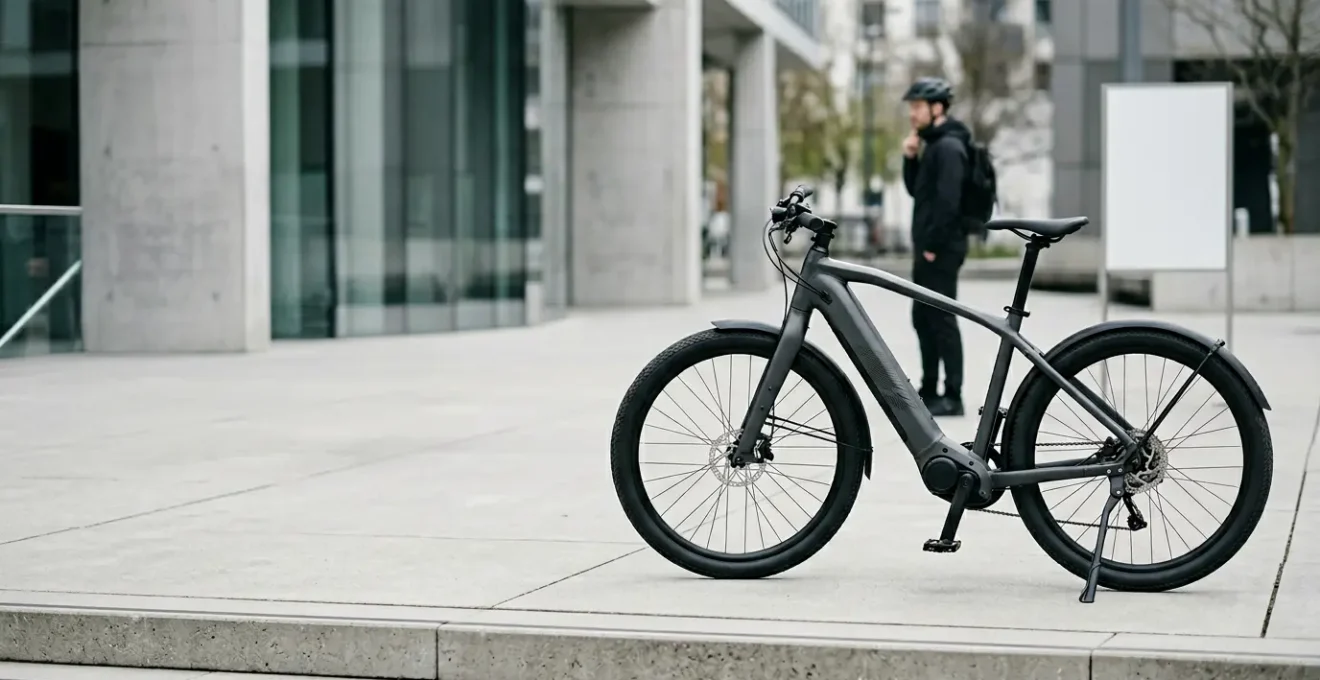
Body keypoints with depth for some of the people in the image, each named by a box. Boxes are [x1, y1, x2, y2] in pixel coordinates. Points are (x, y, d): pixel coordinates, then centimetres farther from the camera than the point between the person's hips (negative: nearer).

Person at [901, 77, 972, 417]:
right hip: (928, 246, 10)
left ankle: (952, 396, -4)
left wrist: (932, 245, -20)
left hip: (942, 248, -10)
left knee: (942, 319, -7)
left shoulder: (948, 147, -14)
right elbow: (917, 191, 20)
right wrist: (910, 158, 5)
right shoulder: (933, 144, 16)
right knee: (923, 317, 14)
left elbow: (948, 200, -21)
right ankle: (929, 389, 22)